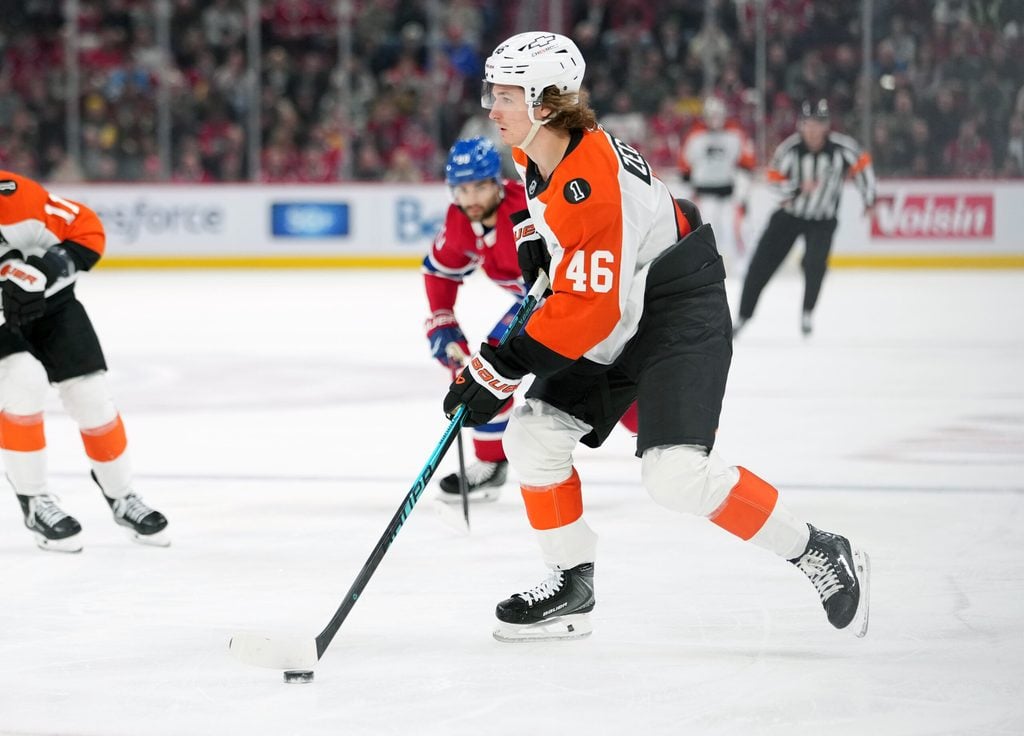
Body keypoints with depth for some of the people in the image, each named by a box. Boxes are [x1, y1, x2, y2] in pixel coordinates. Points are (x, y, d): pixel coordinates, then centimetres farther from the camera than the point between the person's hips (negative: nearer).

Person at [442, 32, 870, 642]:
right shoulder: (539, 150, -2)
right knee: (534, 435, 3)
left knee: (676, 473, -21)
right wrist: (533, 232, 13)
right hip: (618, 319, 10)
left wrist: (500, 368, -29)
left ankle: (821, 556, -6)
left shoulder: (592, 186, -31)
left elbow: (587, 311, -31)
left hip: (680, 314, -10)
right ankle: (572, 586, 17)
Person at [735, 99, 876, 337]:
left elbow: (861, 164, -1)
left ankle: (807, 314, -1)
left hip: (823, 220, -1)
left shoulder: (842, 147, -18)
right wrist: (796, 188, -26)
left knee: (815, 263, -22)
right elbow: (775, 175, -9)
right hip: (790, 214, 1)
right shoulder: (790, 148, -18)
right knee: (762, 263, -2)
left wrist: (869, 197, 3)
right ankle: (742, 316, 11)